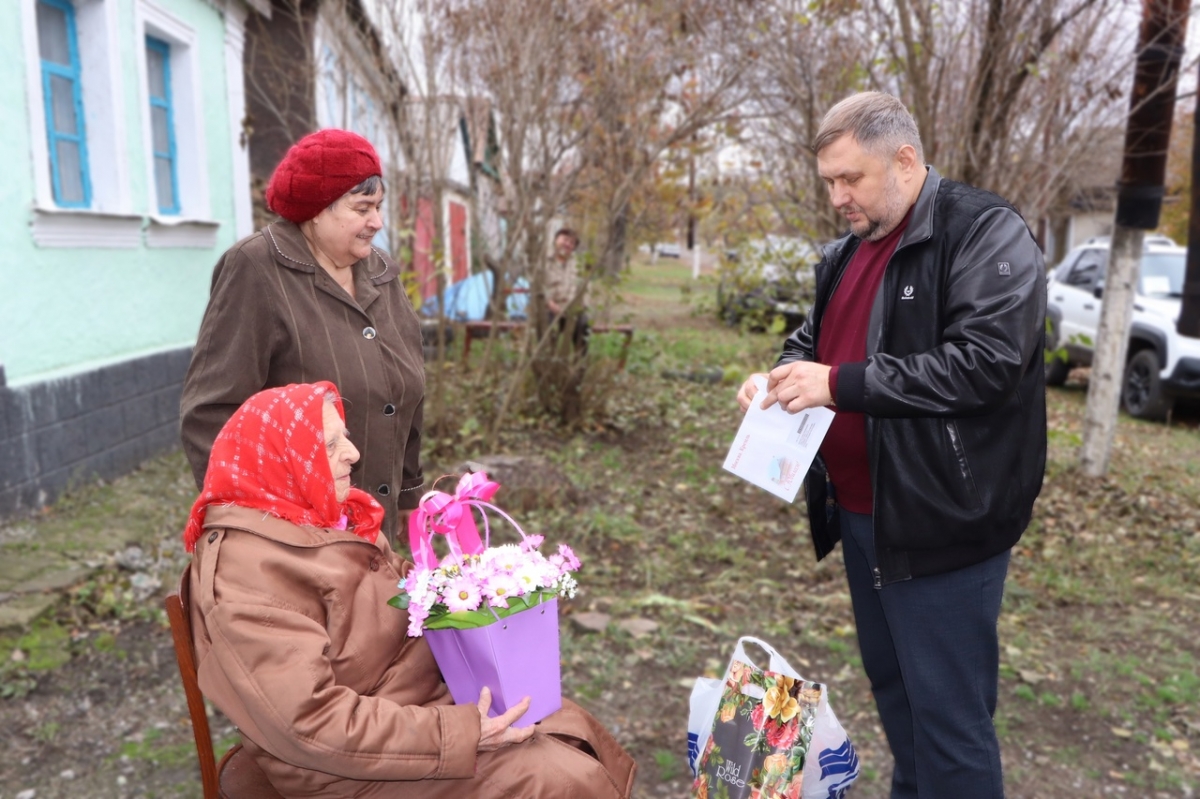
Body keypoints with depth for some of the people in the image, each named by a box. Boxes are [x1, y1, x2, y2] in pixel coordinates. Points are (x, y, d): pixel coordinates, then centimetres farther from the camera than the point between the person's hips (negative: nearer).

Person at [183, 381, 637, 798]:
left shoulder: (326, 517, 3)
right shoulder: (247, 578, -24)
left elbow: (399, 595, 13)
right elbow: (311, 723, -28)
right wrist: (458, 734, -28)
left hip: (420, 699, 9)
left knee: (573, 730, 6)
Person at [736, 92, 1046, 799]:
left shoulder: (987, 233, -13)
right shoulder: (847, 251, 13)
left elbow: (987, 359, -24)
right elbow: (816, 337, 23)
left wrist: (839, 384, -24)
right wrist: (782, 375, 0)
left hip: (941, 521, -8)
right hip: (861, 512, 8)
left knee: (948, 713, 2)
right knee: (890, 684, 22)